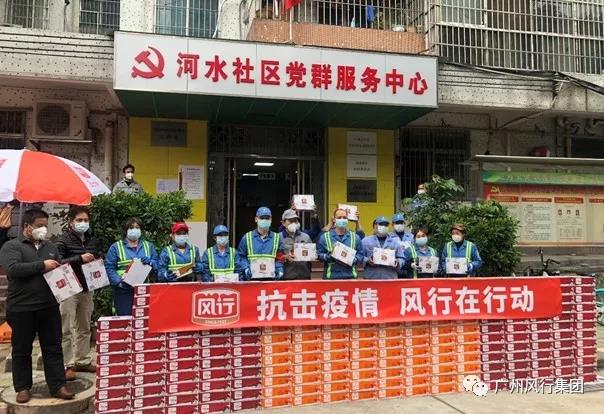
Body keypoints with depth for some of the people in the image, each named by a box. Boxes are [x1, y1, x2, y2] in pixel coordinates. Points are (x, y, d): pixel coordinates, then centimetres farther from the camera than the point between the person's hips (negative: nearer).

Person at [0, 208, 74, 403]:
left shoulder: (50, 247, 14)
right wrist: (42, 265, -19)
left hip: (49, 306, 4)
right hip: (21, 308, -4)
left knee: (53, 348, 7)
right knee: (22, 350, 9)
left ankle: (58, 386, 13)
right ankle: (22, 387, 22)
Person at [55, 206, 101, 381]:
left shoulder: (92, 240, 12)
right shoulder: (63, 240, -6)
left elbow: (98, 259, 25)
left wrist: (96, 261, 3)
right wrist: (80, 258, -23)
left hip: (86, 289, 6)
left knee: (84, 328, 13)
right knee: (66, 330, -3)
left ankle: (83, 361, 23)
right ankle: (67, 365, 4)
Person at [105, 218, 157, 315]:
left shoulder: (148, 246, 16)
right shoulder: (116, 247, 7)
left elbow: (157, 265, 11)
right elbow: (109, 268, -2)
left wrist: (150, 262, -11)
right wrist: (119, 282, -16)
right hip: (123, 291, -2)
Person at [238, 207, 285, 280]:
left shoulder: (277, 238, 12)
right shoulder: (247, 237, 10)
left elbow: (280, 258, 9)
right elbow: (241, 257, 9)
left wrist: (279, 271, -6)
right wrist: (246, 269, -6)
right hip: (252, 278, -1)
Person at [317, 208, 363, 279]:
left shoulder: (355, 237, 8)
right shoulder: (325, 237, 4)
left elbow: (360, 255, 9)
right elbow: (319, 254, 3)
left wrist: (353, 260, -10)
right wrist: (329, 255, -15)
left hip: (350, 276, 2)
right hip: (331, 276, -1)